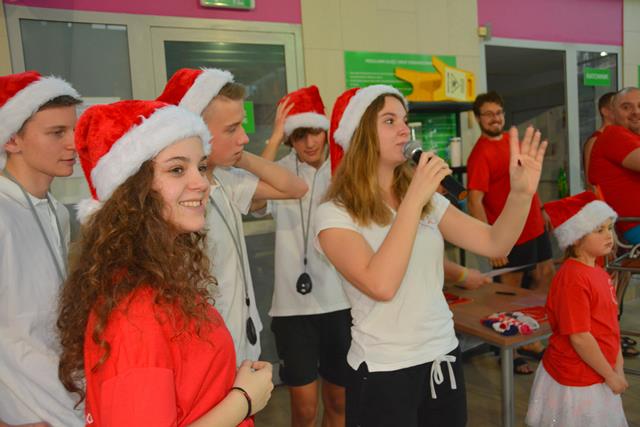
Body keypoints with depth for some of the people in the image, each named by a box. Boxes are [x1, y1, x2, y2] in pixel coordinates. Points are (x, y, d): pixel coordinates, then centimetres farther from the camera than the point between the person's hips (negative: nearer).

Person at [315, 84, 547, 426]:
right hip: (383, 371, -5)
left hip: (443, 356, 5)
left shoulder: (428, 199, 4)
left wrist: (521, 192, -19)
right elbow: (381, 285, -27)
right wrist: (414, 199, -27)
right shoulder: (335, 214, -13)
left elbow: (494, 244, -3)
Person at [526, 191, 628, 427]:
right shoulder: (573, 278, -23)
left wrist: (618, 368, 5)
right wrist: (610, 375, -13)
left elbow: (611, 323, 10)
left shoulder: (599, 273, 5)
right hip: (575, 384, -8)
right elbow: (579, 337, -23)